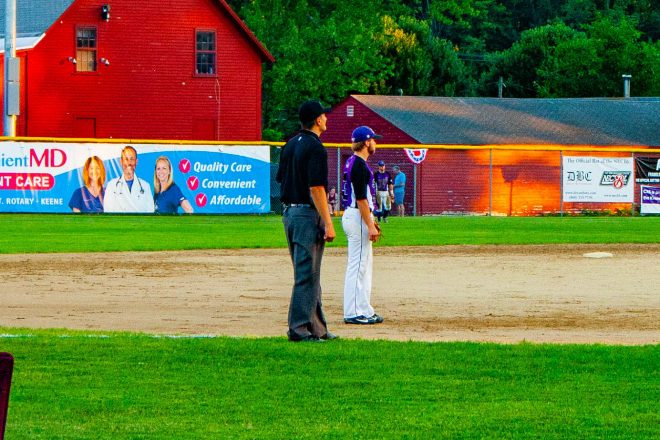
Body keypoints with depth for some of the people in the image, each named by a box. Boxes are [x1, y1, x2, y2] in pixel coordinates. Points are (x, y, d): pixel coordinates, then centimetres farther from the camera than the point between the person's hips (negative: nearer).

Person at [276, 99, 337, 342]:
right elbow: (316, 188, -19)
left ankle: (316, 328, 18)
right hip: (308, 214, -9)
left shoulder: (290, 145, 12)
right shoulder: (315, 148, -15)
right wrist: (328, 223, -18)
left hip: (289, 213, 9)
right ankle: (299, 328, -7)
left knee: (308, 273, 14)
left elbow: (281, 180, 15)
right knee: (307, 274, -6)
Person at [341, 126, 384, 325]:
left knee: (365, 264, 14)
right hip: (357, 218, -11)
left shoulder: (353, 163, 15)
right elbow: (361, 198, -21)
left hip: (353, 216, 11)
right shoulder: (360, 166, -17)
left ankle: (363, 310, 17)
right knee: (358, 265, -8)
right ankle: (354, 313, -7)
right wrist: (370, 225, -21)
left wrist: (370, 221, 24)